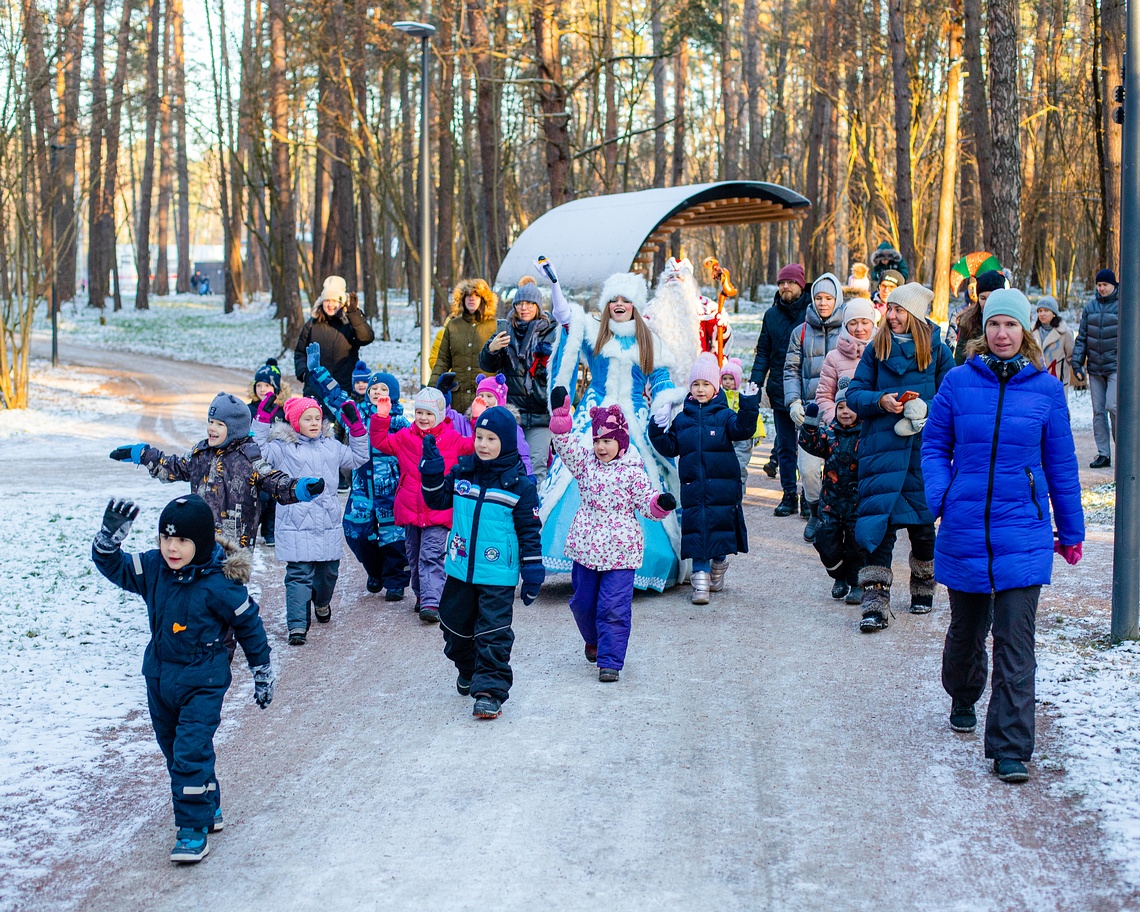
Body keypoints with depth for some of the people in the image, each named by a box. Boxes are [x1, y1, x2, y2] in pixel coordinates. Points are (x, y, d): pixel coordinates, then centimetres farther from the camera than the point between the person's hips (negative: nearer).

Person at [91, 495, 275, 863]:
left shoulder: (219, 584, -20)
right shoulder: (153, 568, -6)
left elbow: (249, 626, -8)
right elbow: (112, 566, 0)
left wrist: (262, 674, 1)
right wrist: (110, 535, -22)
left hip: (203, 684, -7)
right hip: (159, 679, 7)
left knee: (191, 753, -12)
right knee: (173, 750, 18)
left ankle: (194, 830, -2)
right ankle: (209, 808, 37)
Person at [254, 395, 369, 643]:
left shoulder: (331, 446, 13)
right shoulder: (283, 448, -3)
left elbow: (358, 458, 25)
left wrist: (356, 427, 16)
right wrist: (262, 422, -17)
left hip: (328, 524, 5)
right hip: (297, 526, -5)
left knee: (328, 571, 16)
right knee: (299, 574, -10)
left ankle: (322, 604, 45)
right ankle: (297, 625, -11)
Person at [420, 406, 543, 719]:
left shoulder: (520, 484, -8)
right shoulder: (461, 472, 3)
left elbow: (529, 530, -4)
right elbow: (437, 499, 8)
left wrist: (533, 570, -7)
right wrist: (431, 470, -9)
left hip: (498, 576, -5)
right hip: (460, 570, 5)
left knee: (493, 634, -6)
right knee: (456, 626, 18)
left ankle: (490, 691, -2)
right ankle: (468, 670, 43)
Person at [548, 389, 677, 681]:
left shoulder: (632, 471, -5)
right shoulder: (585, 463, 5)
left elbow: (645, 501, -5)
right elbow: (565, 444, -4)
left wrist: (661, 503, -26)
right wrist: (561, 414, -15)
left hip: (619, 550, -4)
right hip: (586, 545, 4)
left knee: (614, 608, -7)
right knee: (583, 602, 17)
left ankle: (610, 661, -1)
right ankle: (593, 640, 44)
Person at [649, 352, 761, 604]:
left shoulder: (724, 416, 2)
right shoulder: (682, 419, 9)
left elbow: (742, 429, -14)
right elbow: (670, 447, 10)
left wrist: (749, 408, -26)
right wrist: (659, 431, -5)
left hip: (722, 485, -1)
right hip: (692, 486, 2)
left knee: (720, 525, 4)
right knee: (695, 528, -3)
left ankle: (719, 563, 29)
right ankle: (700, 576, -2)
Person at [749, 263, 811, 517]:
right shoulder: (772, 315, 10)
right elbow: (763, 353, 13)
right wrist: (755, 384, 2)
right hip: (780, 391, 4)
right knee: (784, 446, 9)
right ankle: (789, 496, 17)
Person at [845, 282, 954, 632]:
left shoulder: (937, 351, 3)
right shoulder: (876, 349, 6)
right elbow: (854, 394, 4)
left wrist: (924, 408, -16)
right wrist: (881, 401, -15)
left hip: (923, 448, 0)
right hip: (881, 446, 0)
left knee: (921, 519, 10)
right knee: (880, 521, -7)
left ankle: (923, 587, 33)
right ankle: (875, 603, -9)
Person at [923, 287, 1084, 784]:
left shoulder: (1046, 389, 0)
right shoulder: (959, 382, -1)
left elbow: (1061, 463, 7)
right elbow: (934, 444, 9)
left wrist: (1070, 530, 12)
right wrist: (940, 495, -9)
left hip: (1023, 533, -1)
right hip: (964, 529, 1)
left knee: (1015, 641, -7)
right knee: (966, 628, 19)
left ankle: (1010, 749, -3)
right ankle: (963, 698, 48)